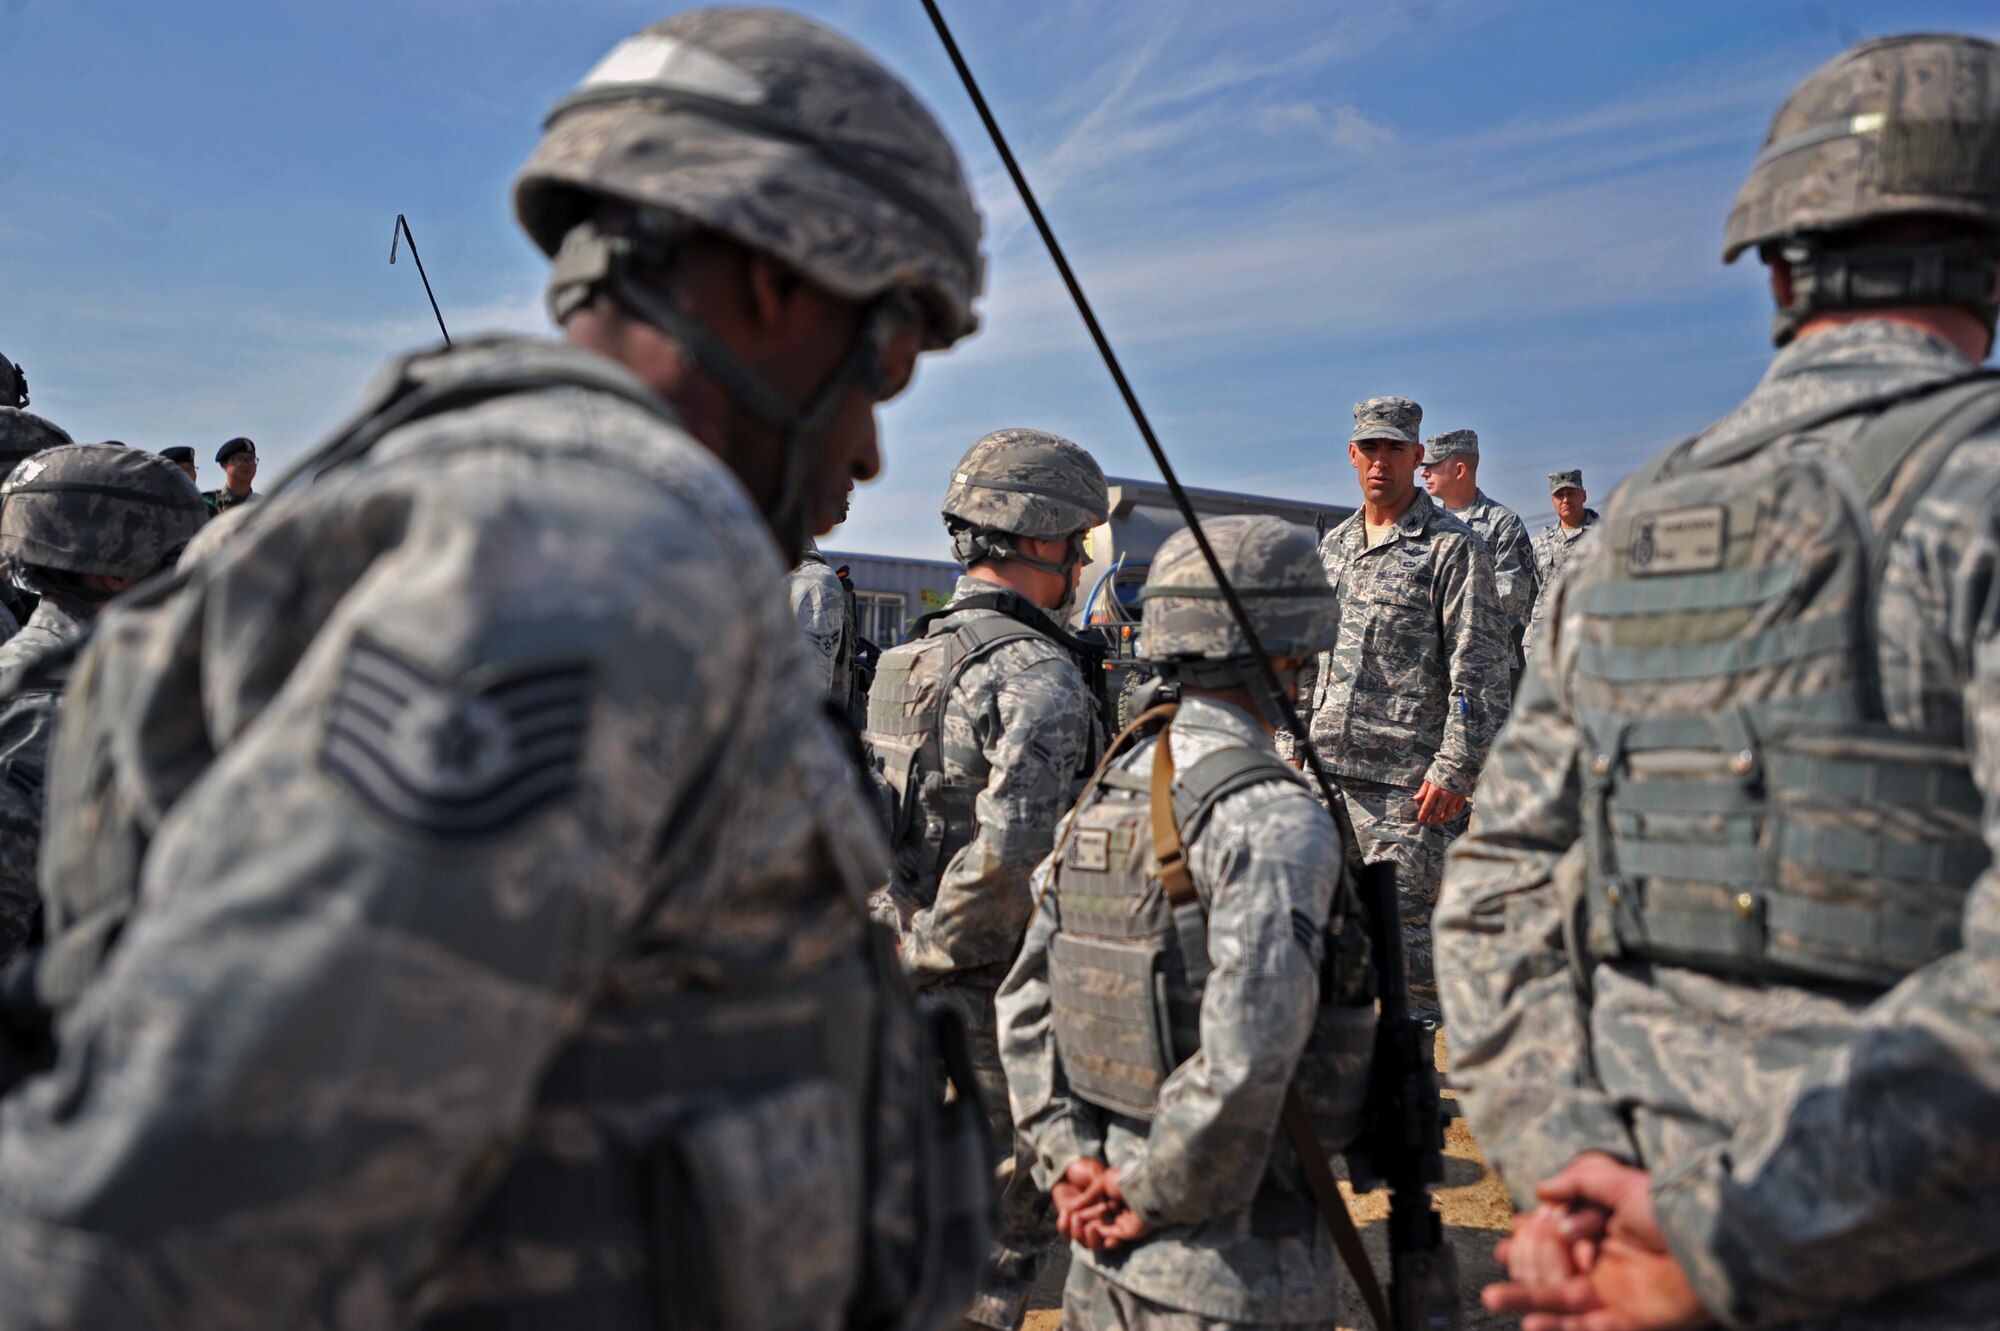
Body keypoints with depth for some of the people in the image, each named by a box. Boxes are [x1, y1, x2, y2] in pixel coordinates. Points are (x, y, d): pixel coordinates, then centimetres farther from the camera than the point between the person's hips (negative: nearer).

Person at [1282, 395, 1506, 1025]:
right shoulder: (1332, 546, 16)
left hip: (1402, 777, -6)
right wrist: (1290, 747, 16)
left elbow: (1478, 670, -9)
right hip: (1324, 768, 7)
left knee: (1403, 924, -3)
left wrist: (1455, 767, -15)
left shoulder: (1452, 547, -4)